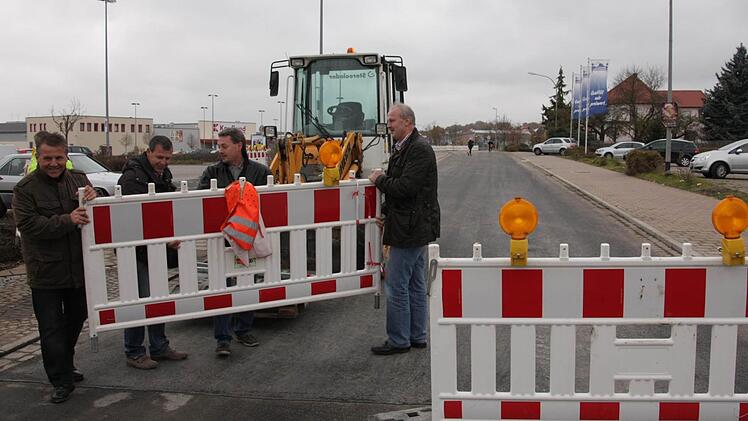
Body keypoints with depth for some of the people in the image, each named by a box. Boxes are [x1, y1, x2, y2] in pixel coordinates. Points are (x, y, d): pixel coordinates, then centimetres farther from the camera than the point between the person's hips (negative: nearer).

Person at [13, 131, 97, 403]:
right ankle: (61, 381, 10)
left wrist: (94, 197, -16)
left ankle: (66, 366, 40)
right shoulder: (25, 189, -9)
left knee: (76, 320, 19)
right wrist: (67, 220, -28)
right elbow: (28, 225, -18)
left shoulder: (79, 179, 4)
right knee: (51, 328, 0)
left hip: (79, 268, 5)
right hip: (46, 273, -5)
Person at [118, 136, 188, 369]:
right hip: (137, 251, -9)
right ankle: (134, 353, 8)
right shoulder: (133, 178, -17)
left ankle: (159, 347, 25)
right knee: (141, 299, -4)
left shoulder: (162, 175, 12)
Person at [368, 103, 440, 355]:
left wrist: (379, 179, -9)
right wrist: (387, 214, 10)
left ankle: (398, 341, 6)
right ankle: (417, 336, 25)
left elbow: (405, 187, -25)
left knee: (396, 285, -4)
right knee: (415, 285, 15)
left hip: (410, 229, -10)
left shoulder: (419, 149, -16)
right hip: (414, 229, 10)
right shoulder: (404, 148, 15)